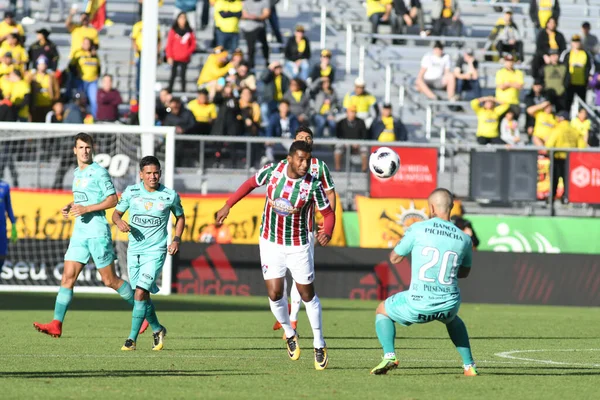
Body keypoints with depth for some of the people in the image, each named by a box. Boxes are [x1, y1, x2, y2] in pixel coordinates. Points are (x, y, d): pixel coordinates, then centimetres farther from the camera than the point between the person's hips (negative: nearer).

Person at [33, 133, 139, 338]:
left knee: (109, 280, -2)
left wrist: (86, 209, -18)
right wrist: (69, 207, 9)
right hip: (79, 233, 7)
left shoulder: (99, 172, -8)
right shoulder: (76, 173, 16)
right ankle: (56, 325, -6)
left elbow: (112, 200, -11)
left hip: (97, 232, -7)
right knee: (68, 277, -2)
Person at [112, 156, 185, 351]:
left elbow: (180, 217, 13)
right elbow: (116, 212, 9)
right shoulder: (131, 192, -1)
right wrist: (119, 221, -14)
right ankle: (157, 329, 34)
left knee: (140, 292, -15)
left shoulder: (170, 196, -3)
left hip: (155, 251, -3)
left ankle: (132, 338, -9)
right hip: (134, 250, 3)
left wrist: (176, 239, -1)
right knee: (143, 295, 11)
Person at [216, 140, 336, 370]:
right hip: (271, 242, 2)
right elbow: (251, 184, 7)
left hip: (299, 245, -2)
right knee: (275, 294, -4)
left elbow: (328, 213, -9)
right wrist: (228, 206, 4)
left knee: (307, 294, 4)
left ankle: (319, 346, 18)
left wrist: (327, 232, -30)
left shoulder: (313, 185, -18)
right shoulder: (272, 171, -12)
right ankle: (289, 334, 24)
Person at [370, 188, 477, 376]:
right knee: (453, 319, 41)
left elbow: (394, 258, 8)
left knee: (382, 311, 25)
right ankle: (469, 365, 29)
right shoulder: (464, 239, 2)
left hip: (418, 306, -3)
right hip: (448, 306, 3)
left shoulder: (418, 229, -7)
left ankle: (389, 355, 3)